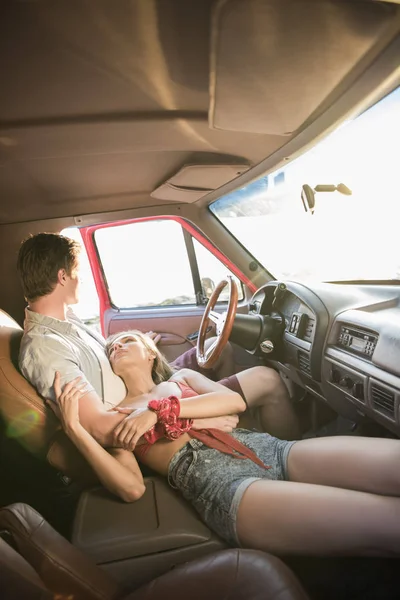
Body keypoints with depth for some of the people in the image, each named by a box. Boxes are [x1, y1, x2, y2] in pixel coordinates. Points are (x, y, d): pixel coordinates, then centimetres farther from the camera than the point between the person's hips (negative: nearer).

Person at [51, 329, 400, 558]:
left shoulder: (182, 378, 26)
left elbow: (235, 401, 7)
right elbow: (131, 488, 1)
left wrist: (160, 409, -4)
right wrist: (73, 427, -7)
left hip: (264, 449, 5)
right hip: (217, 481, -4)